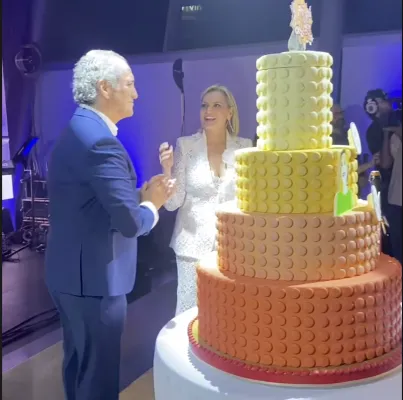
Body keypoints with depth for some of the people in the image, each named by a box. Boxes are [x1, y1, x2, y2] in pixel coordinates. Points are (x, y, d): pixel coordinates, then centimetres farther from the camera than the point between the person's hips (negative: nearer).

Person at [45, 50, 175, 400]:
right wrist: (152, 202, -7)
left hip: (72, 271, 10)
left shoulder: (78, 130, 9)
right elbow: (131, 223, -27)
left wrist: (141, 194, 4)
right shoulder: (99, 140, -23)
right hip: (93, 276, -10)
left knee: (79, 364, 24)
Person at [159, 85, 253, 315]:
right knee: (190, 310, 6)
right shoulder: (185, 145, -4)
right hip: (194, 245, -1)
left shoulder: (245, 147, 1)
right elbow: (173, 203, -6)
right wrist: (167, 170, -21)